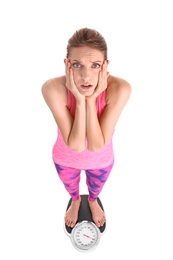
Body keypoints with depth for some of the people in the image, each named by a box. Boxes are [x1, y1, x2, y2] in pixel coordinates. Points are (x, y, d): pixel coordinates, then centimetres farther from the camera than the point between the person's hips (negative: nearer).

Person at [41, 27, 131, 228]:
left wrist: (91, 100, -41)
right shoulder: (53, 89, -35)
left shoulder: (119, 89, -35)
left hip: (101, 160, 0)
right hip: (66, 158, 0)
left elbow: (96, 146, -33)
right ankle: (75, 202, 72)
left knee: (96, 188, 34)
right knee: (71, 188, 34)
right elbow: (76, 145, -33)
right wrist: (80, 100, -43)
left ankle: (92, 202, 72)